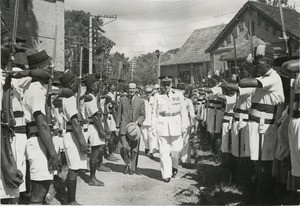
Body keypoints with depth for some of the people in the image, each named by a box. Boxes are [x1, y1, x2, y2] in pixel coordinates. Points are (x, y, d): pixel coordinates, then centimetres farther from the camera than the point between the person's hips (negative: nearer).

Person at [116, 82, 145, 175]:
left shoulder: (140, 101, 5)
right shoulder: (123, 99, 6)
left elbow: (142, 115, 7)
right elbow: (119, 114, 10)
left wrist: (137, 122, -12)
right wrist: (118, 127, 7)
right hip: (124, 126, 0)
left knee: (134, 149, 4)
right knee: (125, 147, -13)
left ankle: (132, 168, 22)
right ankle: (127, 163, 14)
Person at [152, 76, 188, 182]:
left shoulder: (178, 95, 4)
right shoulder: (158, 97, 7)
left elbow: (183, 111, 4)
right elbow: (155, 113, 10)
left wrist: (184, 126, -1)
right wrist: (154, 126, 1)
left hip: (176, 125, 0)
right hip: (162, 125, 1)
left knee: (175, 150, 0)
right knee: (164, 152, -1)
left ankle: (174, 167, 29)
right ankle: (166, 175, 7)